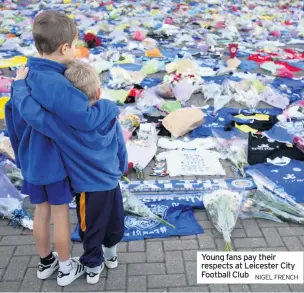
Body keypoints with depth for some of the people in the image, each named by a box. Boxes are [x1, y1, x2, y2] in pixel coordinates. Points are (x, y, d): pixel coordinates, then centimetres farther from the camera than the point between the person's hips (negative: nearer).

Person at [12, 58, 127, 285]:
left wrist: (21, 82, -10)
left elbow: (29, 110, -26)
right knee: (115, 222, 26)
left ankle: (93, 267, 38)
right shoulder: (110, 116, -10)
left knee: (92, 229, 18)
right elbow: (121, 147, 1)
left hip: (89, 188, -4)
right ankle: (110, 253, 51)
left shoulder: (60, 122, -24)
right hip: (112, 182, 4)